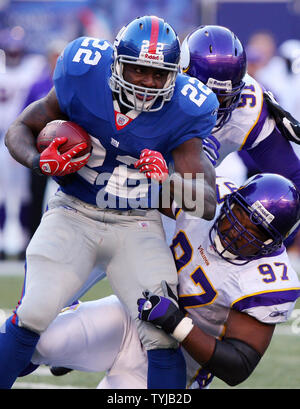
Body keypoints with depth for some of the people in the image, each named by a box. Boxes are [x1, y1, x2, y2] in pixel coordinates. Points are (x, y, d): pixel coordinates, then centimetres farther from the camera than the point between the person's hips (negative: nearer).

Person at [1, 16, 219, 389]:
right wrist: (40, 162, -22)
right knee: (33, 313, -18)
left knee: (164, 334, -14)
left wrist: (168, 180, -35)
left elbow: (207, 204, -13)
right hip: (73, 214, 0)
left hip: (137, 227, 1)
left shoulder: (181, 112, -12)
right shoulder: (83, 78, -12)